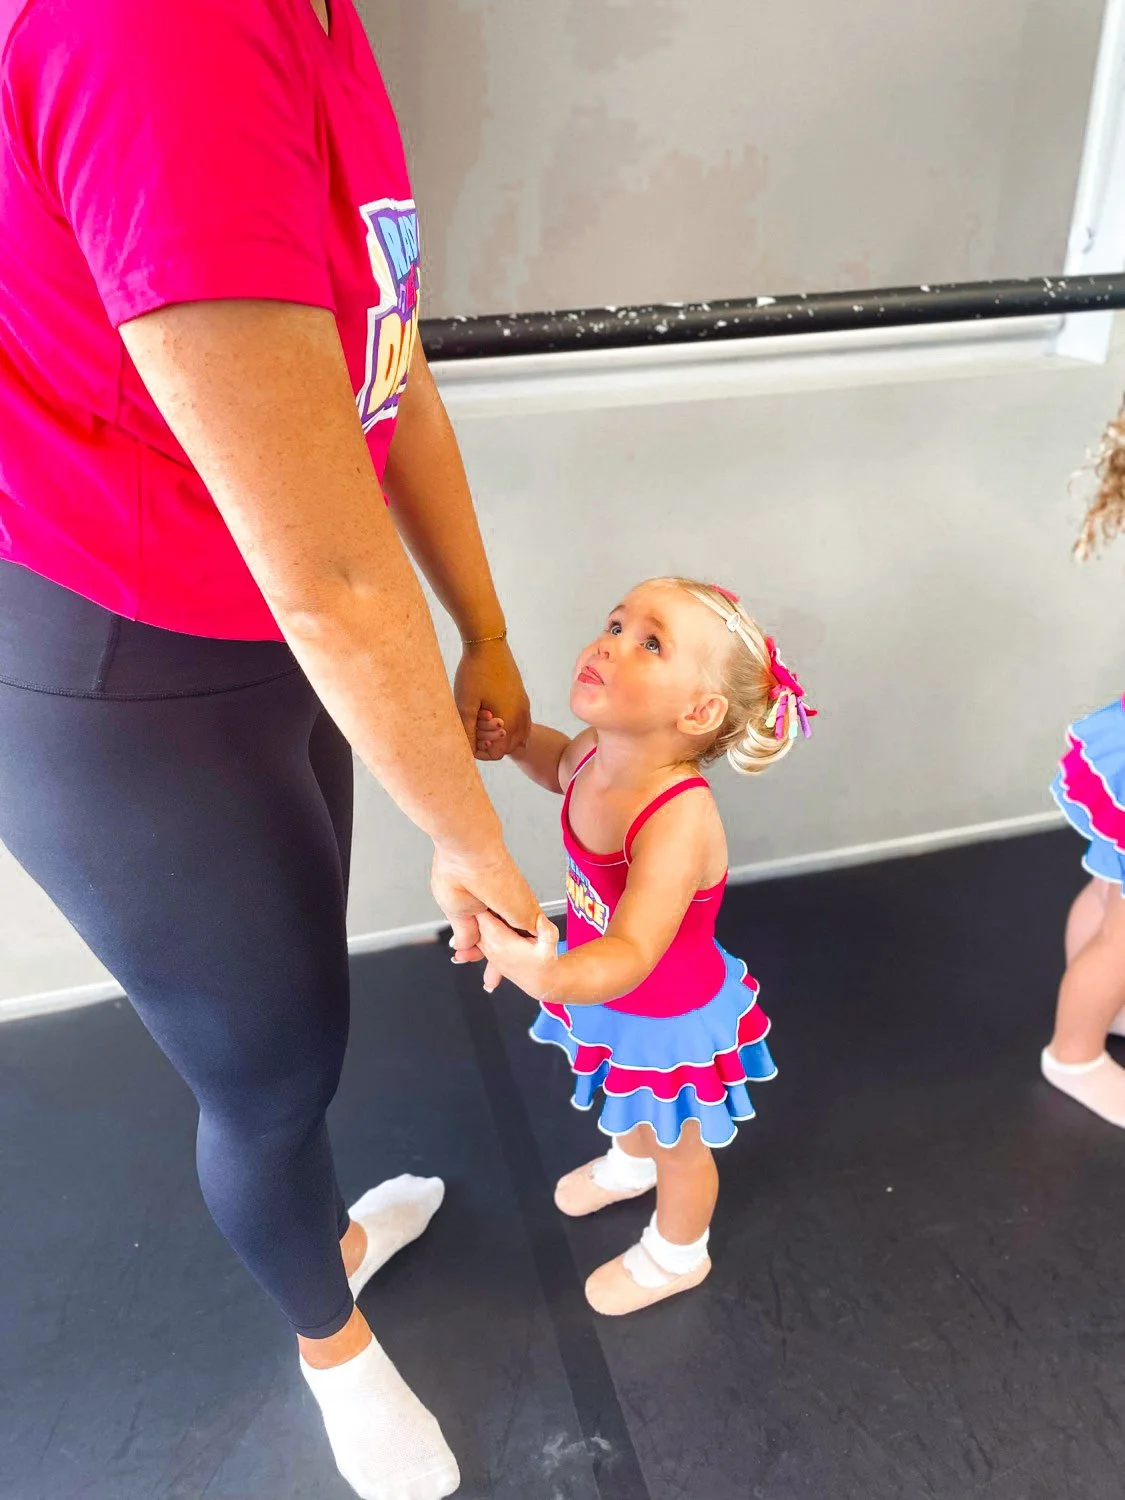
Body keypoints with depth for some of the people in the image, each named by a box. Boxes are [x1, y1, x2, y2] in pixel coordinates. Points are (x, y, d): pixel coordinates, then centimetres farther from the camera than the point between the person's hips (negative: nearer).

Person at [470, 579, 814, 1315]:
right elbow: (562, 762, 7)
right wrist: (512, 737, -12)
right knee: (631, 1106, 37)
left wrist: (555, 977, -68)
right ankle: (628, 1165, 70)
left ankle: (677, 1255, 55)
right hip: (613, 1002, 7)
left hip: (668, 1019, -7)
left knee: (678, 1144, 24)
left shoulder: (678, 819, -41)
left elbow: (632, 953, -48)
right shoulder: (604, 753, -19)